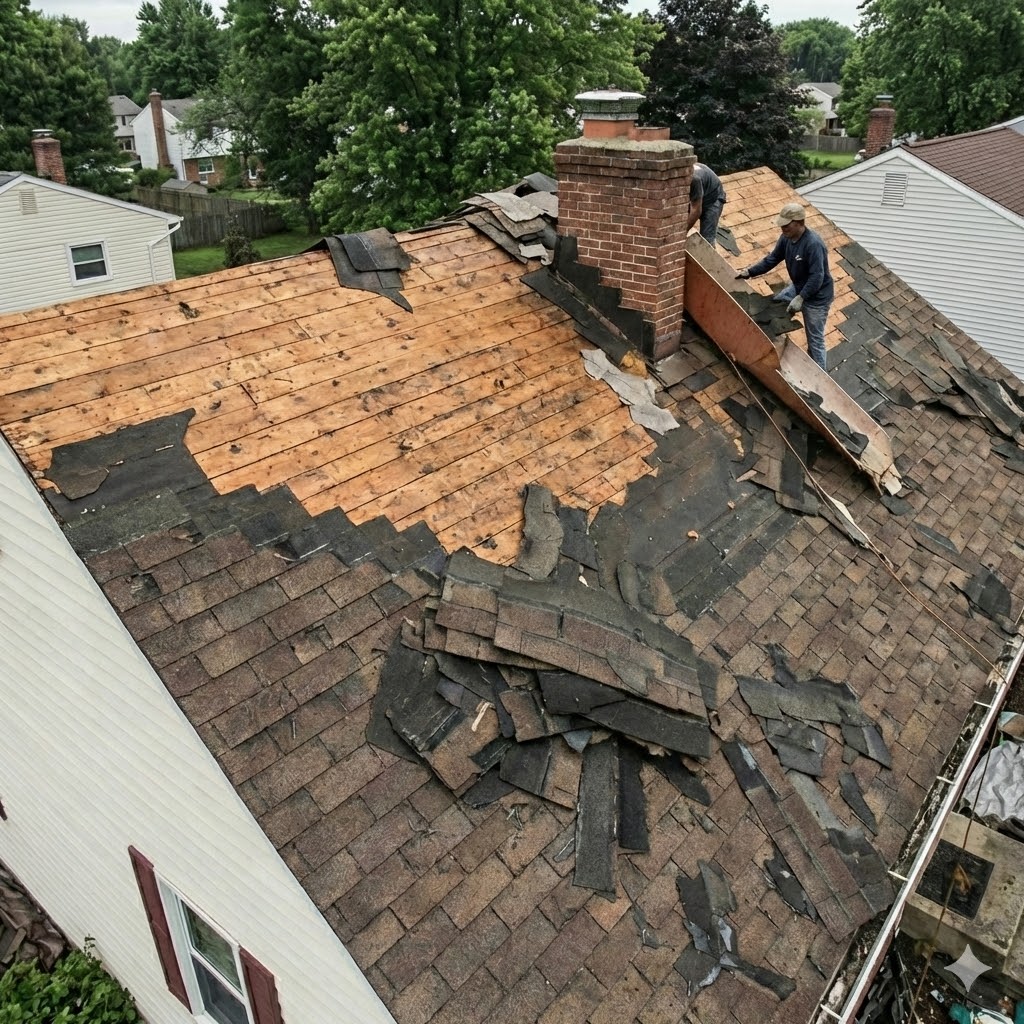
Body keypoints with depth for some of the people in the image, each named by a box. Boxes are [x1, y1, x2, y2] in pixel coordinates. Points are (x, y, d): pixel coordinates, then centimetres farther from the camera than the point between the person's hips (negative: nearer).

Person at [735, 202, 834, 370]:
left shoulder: (813, 244, -32)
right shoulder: (786, 238, -7)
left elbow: (817, 277, -32)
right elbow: (772, 259, 6)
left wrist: (800, 298, -37)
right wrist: (749, 271, -2)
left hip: (817, 296, -9)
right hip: (798, 287, 9)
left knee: (815, 339, 0)